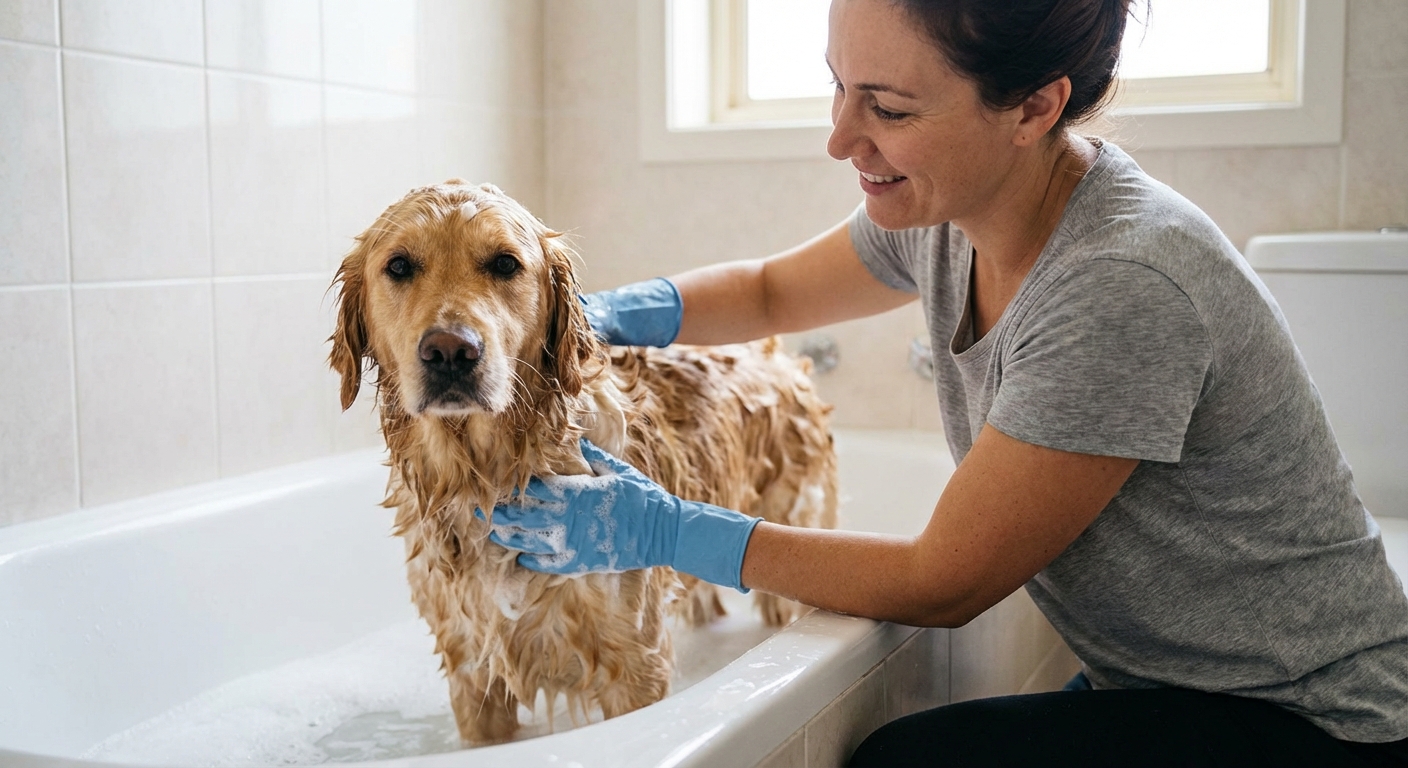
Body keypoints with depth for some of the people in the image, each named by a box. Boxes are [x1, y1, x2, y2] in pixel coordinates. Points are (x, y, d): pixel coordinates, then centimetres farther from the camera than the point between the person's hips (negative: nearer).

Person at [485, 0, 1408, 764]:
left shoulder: (1124, 290, -31)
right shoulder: (944, 212, -7)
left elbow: (942, 584, -22)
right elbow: (771, 291, 13)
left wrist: (666, 532, -18)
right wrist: (608, 314, -6)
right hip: (1152, 683, 7)